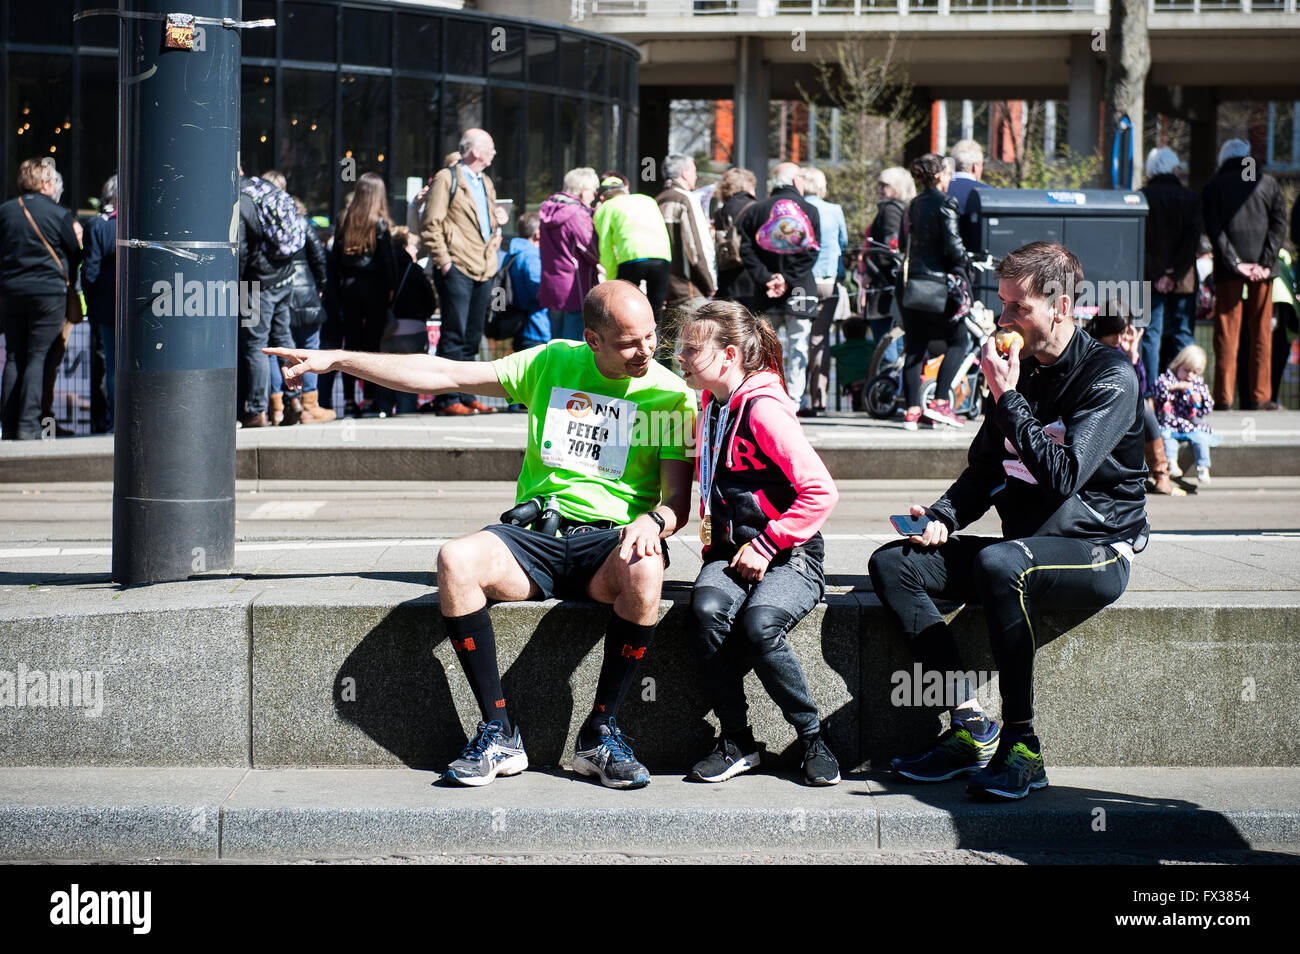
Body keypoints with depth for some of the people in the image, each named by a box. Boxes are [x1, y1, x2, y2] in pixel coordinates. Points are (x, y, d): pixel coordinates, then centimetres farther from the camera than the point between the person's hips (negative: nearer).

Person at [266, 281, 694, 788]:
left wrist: (654, 520, -27)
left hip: (612, 540, -2)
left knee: (644, 570, -38)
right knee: (456, 560, -29)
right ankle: (499, 733, -20)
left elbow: (680, 497, -2)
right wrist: (336, 359, 6)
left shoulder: (671, 393, 2)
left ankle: (601, 732, -20)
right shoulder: (552, 362, 9)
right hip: (535, 534, 2)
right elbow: (444, 375, 9)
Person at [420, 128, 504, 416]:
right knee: (455, 335, -9)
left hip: (483, 270, 8)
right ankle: (446, 400, -7)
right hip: (457, 269, -8)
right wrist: (443, 260, -14)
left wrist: (495, 237, 15)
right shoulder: (447, 179, -5)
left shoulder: (485, 183, 20)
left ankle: (467, 396, 14)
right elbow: (431, 225, -10)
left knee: (472, 338, 9)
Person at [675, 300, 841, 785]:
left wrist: (766, 547, -16)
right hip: (731, 550, 6)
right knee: (708, 610, -26)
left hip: (790, 557, -6)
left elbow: (820, 492, -19)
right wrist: (713, 544, 13)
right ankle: (736, 741, -14)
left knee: (759, 623, -33)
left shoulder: (764, 409, -14)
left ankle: (812, 737, -12)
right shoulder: (710, 409, 13)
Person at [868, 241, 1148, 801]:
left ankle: (1022, 746, -29)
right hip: (1024, 548, 8)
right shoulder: (1019, 368, 11)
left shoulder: (1110, 377, -11)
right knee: (892, 564, -10)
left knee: (998, 562, -38)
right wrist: (943, 516, -1)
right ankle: (970, 727, -17)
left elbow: (1063, 476, -23)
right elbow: (983, 470, 19)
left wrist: (1007, 399, -17)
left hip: (1097, 551, -8)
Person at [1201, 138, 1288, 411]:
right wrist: (1265, 263, -5)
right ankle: (1259, 397, 7)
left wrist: (1234, 263, -9)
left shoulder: (1213, 187, 4)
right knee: (1261, 335, 7)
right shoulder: (1269, 184, 9)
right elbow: (1279, 225, 1)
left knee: (1227, 336, 0)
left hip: (1228, 271, -1)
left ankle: (1224, 399, -2)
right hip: (1261, 270, 1)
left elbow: (1214, 229, -6)